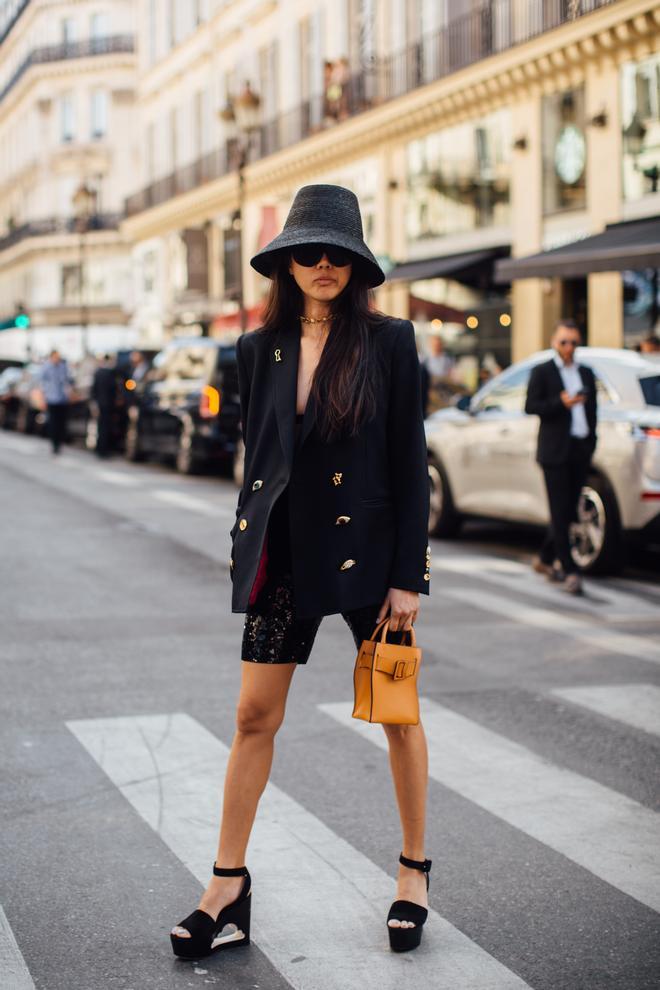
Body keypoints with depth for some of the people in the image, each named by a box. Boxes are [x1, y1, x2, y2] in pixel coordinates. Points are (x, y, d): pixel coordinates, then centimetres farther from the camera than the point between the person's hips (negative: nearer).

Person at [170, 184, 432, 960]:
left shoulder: (388, 342, -5)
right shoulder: (261, 349, 5)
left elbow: (410, 461, -7)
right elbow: (257, 455, 12)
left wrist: (408, 574, -11)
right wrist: (247, 546, 10)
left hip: (368, 549, -3)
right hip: (284, 553, 3)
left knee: (396, 712, 8)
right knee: (255, 714, 4)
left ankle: (414, 871, 24)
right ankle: (228, 885, 14)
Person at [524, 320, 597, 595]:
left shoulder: (586, 373, 16)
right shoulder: (542, 372, 0)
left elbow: (592, 410, 19)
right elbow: (531, 407, -8)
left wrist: (591, 444, 10)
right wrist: (561, 403, -20)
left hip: (580, 451, 6)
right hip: (555, 451, -5)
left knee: (567, 511, 9)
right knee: (560, 512, -7)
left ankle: (545, 559, 25)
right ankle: (570, 571, -9)